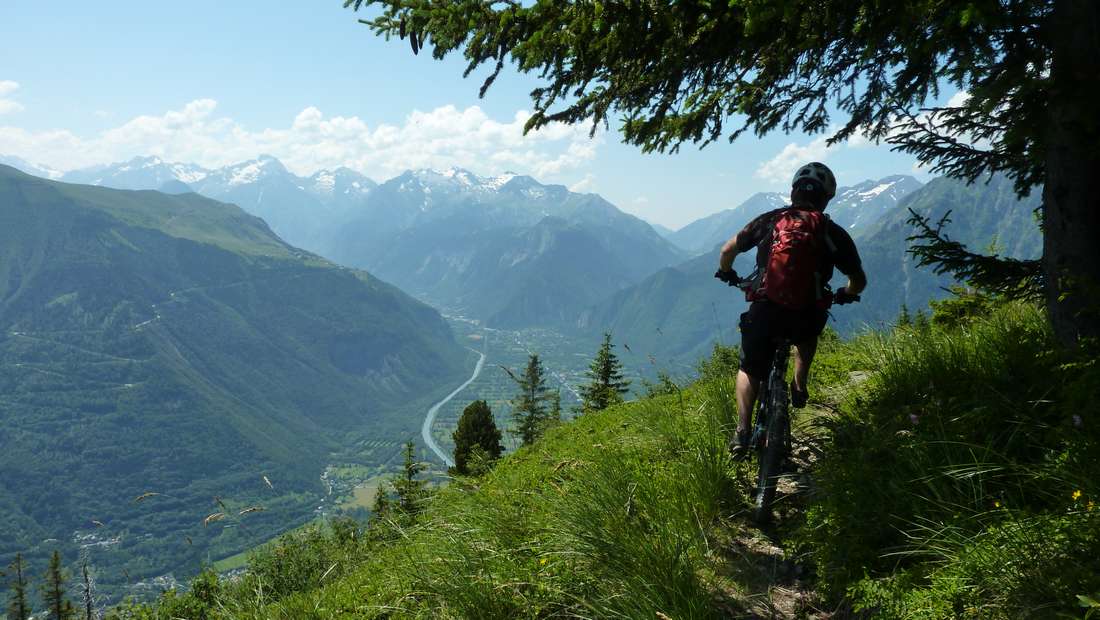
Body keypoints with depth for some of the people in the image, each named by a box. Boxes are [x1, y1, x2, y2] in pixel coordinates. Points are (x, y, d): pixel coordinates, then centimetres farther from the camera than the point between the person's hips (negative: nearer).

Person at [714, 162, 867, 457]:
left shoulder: (769, 220, 8)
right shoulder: (834, 233, 6)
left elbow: (728, 250, 14)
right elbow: (859, 281, 14)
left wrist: (727, 274, 34)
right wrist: (844, 295, 35)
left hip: (763, 312, 0)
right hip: (806, 317, 0)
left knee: (749, 370, 19)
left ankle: (743, 432, 3)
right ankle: (799, 389, 28)